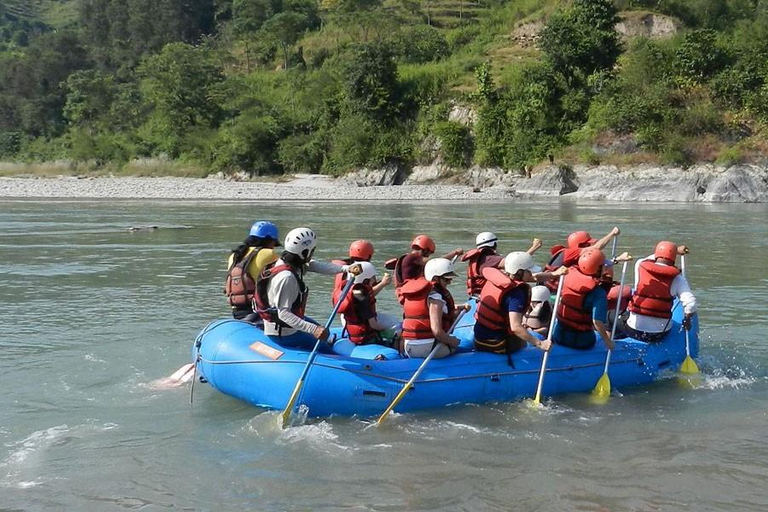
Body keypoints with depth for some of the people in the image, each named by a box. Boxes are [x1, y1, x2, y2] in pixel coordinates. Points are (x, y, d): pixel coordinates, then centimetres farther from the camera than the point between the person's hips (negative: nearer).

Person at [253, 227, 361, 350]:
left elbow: (317, 266, -12)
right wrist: (313, 329, -42)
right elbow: (283, 313, -34)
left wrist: (347, 268, -26)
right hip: (283, 334, -10)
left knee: (324, 332, 28)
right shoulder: (287, 277, -33)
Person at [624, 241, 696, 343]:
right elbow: (690, 303, -16)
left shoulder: (640, 266, -4)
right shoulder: (677, 278, -7)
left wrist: (675, 250, 28)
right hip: (661, 334, 1)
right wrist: (687, 319, 4)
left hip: (634, 330, -1)